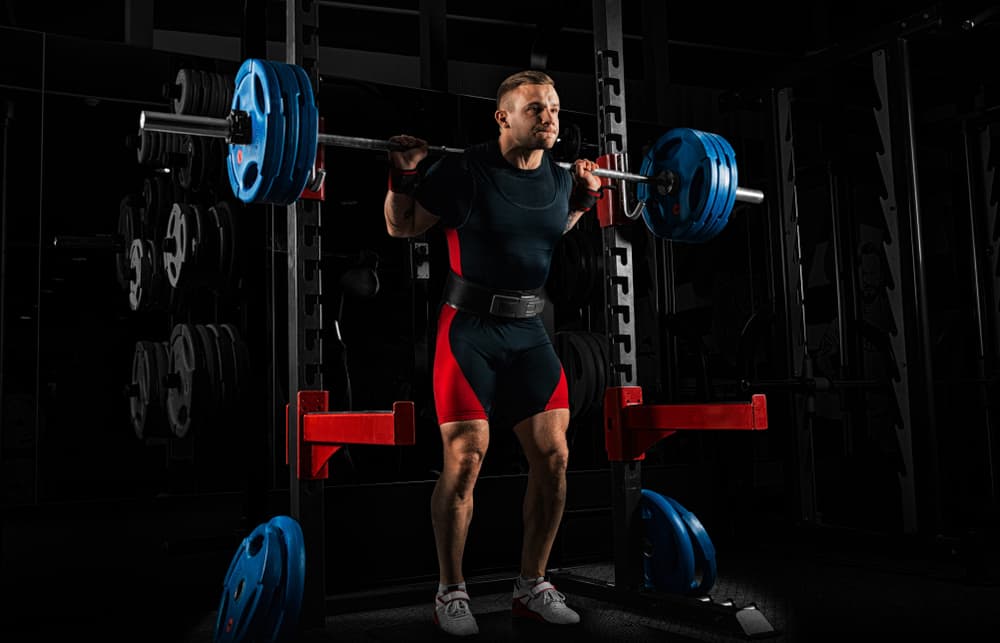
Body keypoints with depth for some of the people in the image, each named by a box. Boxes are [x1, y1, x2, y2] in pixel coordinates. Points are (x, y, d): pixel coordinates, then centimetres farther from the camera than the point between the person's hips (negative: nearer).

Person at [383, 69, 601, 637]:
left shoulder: (559, 177, 5)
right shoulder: (465, 170, -11)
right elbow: (402, 227, 0)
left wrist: (586, 197, 18)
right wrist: (405, 176, -14)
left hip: (530, 331, 6)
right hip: (469, 329, -5)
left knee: (553, 457, 2)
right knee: (465, 462, -7)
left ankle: (533, 587, 19)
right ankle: (451, 592, 13)